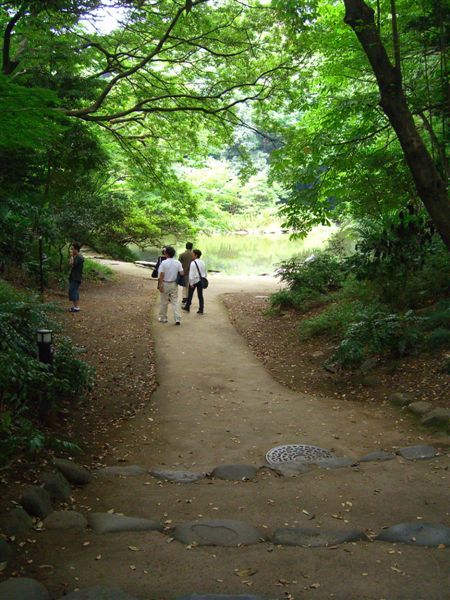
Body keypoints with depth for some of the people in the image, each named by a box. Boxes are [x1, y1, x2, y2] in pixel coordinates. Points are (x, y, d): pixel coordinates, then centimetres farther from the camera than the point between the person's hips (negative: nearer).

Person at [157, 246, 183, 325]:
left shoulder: (164, 263, -13)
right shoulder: (178, 263, -2)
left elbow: (161, 275, -15)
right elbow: (182, 273, -5)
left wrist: (160, 285, -11)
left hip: (165, 284, -3)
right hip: (174, 284, 3)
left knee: (163, 302, 11)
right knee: (175, 301, 7)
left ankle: (163, 318, 22)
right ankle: (177, 319, 0)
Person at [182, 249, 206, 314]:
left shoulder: (193, 263, -16)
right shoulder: (202, 263, 5)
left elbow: (191, 274, -18)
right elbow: (205, 273, 12)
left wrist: (191, 283, -15)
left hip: (194, 280, -6)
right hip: (201, 281, 6)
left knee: (190, 294, 10)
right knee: (200, 295, 8)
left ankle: (187, 307, 23)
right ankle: (201, 310, 9)